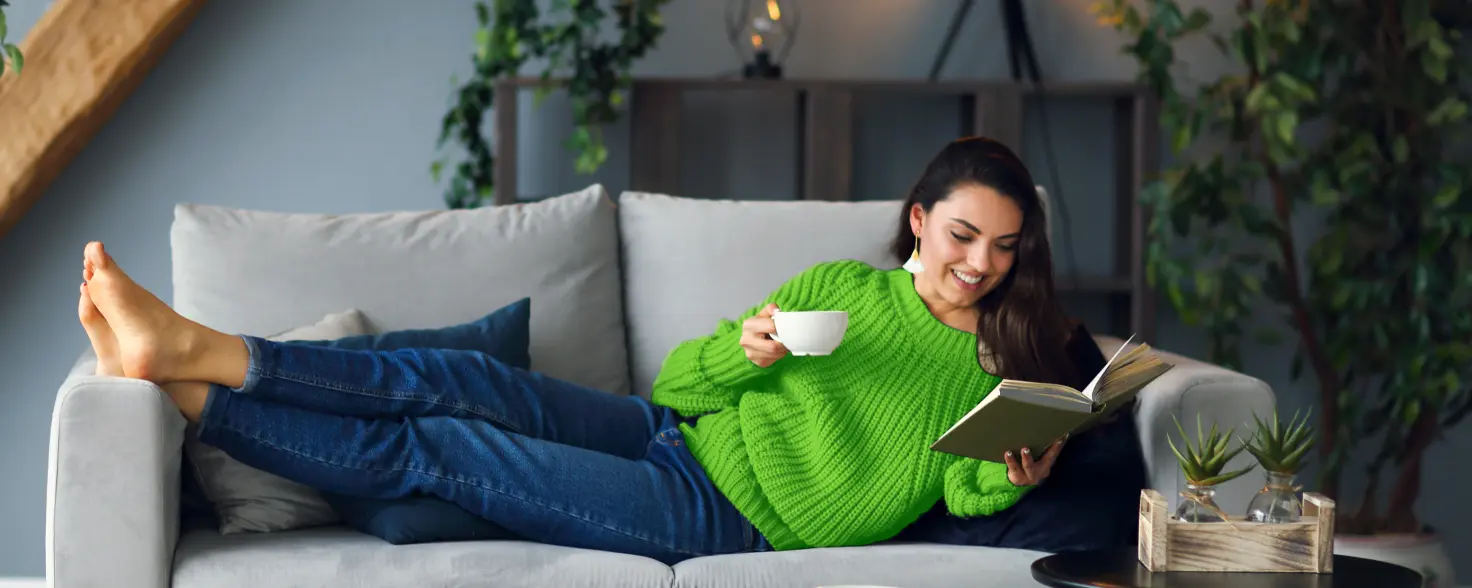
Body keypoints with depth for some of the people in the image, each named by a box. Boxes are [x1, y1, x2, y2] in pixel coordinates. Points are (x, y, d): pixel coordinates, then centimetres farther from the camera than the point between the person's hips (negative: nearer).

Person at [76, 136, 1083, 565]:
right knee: (463, 380, -22)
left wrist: (1009, 481, -18)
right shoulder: (838, 288, 11)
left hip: (724, 520, -3)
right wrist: (739, 352, -13)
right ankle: (191, 354, -23)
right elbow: (678, 381, 9)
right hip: (672, 433, 4)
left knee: (434, 447, -17)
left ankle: (188, 387, -21)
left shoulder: (1000, 373, 5)